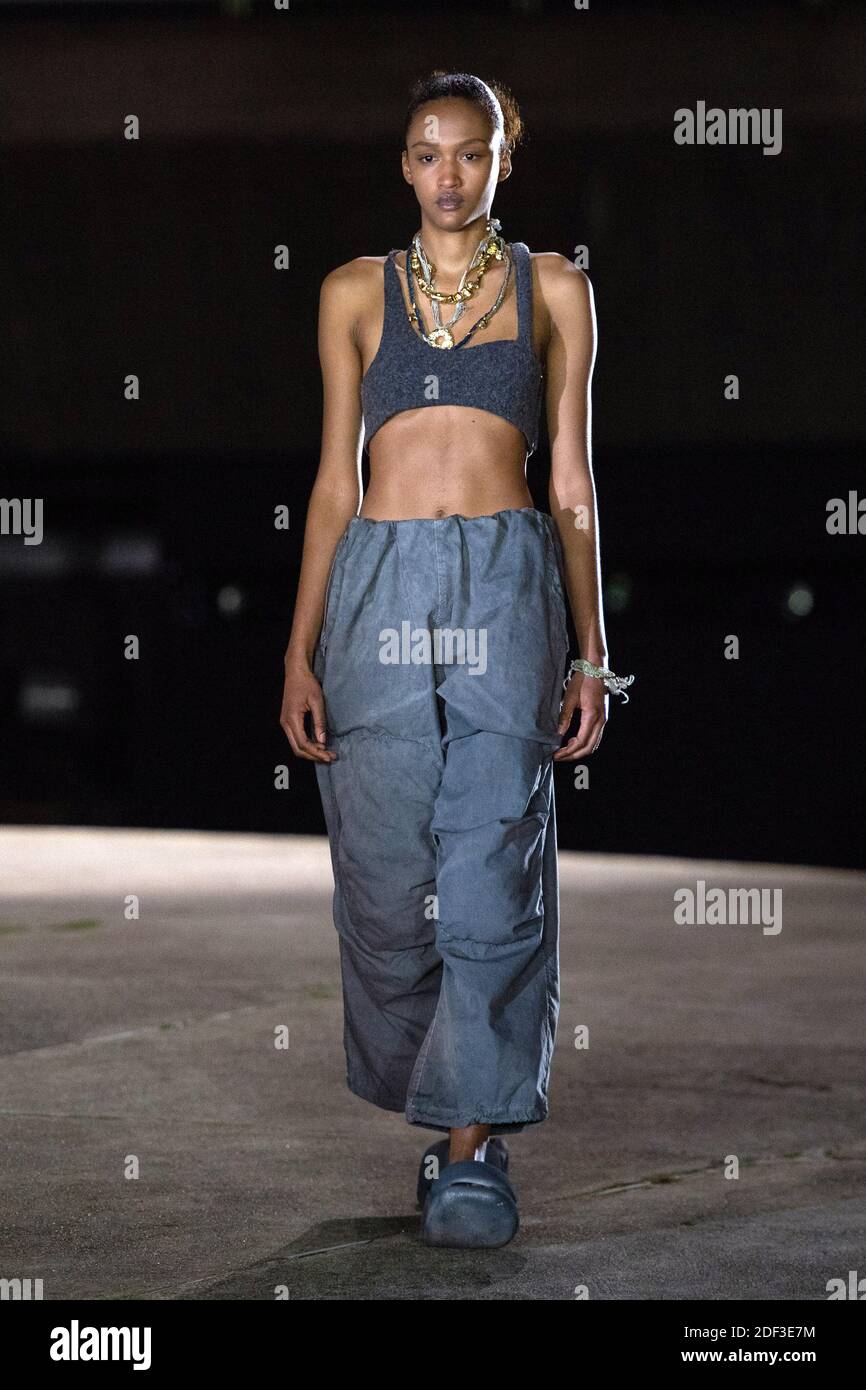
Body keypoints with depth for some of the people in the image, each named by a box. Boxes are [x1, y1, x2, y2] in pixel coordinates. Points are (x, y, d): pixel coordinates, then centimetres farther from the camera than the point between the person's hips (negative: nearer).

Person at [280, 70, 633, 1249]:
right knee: (385, 873, 2)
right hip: (377, 589, 1)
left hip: (507, 588, -1)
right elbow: (335, 478, 11)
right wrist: (301, 651, 5)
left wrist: (592, 652, 5)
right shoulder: (357, 293, 12)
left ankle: (475, 1139, -2)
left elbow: (571, 480, 10)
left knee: (491, 872, -7)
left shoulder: (552, 288, 10)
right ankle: (407, 1085, 24)